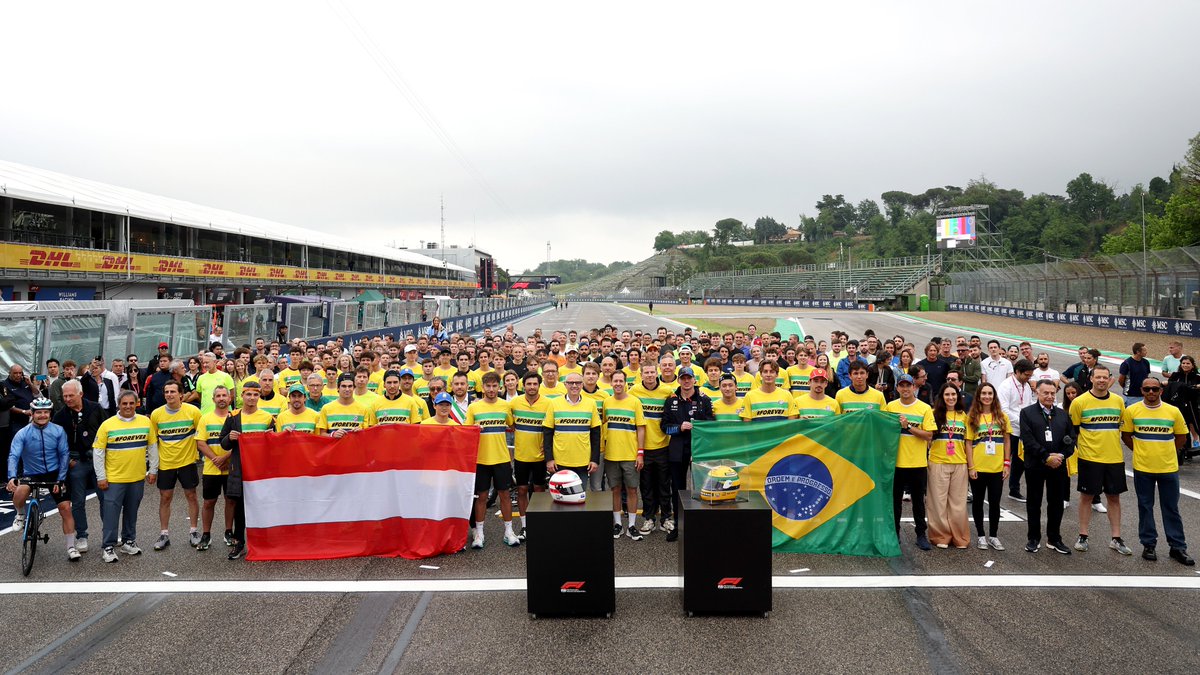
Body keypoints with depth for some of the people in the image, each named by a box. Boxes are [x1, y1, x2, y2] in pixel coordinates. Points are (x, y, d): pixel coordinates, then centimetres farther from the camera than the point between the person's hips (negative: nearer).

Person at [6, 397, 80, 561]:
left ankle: (71, 547, 6)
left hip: (54, 474, 1)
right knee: (20, 492, -33)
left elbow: (64, 454, -4)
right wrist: (12, 477, -35)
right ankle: (21, 515, 3)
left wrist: (60, 479, -10)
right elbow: (13, 456, -17)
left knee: (66, 508, -6)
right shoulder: (22, 434, -8)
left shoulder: (58, 431, -6)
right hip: (31, 474, -1)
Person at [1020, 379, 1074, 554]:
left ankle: (1054, 538, 20)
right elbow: (1028, 440, -11)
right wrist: (1046, 457, -16)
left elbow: (1071, 439, 7)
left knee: (1056, 503, 9)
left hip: (1058, 466, 3)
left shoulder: (1063, 415, 12)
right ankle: (1033, 538, 15)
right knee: (1034, 503, 6)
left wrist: (1061, 456, -9)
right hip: (1035, 466, -3)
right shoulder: (1027, 413, -1)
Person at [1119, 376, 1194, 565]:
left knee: (1171, 508, 9)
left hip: (1169, 468, 1)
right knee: (1145, 507, 9)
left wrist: (1165, 452, 6)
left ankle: (1178, 547, 18)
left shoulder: (1173, 411, -2)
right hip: (1142, 468, 0)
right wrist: (1140, 451, 2)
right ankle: (1148, 545, 20)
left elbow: (1181, 436, 9)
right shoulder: (1132, 411, -4)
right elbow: (1126, 435, 6)